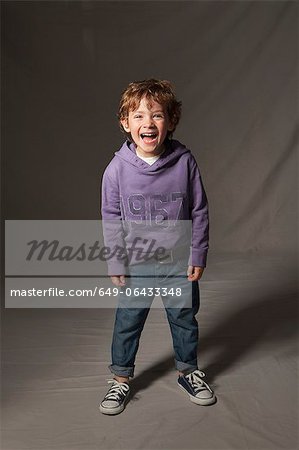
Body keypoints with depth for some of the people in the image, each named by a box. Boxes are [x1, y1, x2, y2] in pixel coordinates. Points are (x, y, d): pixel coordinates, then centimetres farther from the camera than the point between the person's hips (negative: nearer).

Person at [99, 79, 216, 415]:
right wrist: (116, 264, -3)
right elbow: (111, 218, -4)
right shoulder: (117, 168, -12)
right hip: (136, 265, 0)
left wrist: (198, 256, -3)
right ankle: (121, 379, 34)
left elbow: (199, 212, -4)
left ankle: (188, 371, 41)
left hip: (180, 262, 1)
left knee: (184, 318, 17)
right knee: (127, 322, 12)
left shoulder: (185, 162, -12)